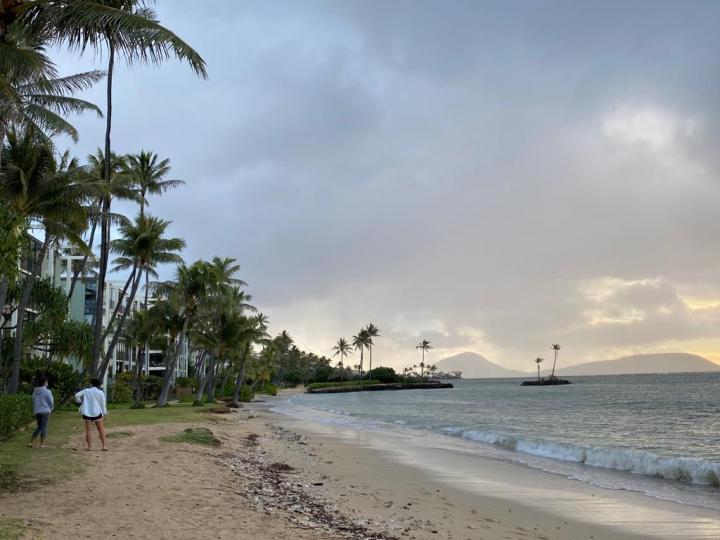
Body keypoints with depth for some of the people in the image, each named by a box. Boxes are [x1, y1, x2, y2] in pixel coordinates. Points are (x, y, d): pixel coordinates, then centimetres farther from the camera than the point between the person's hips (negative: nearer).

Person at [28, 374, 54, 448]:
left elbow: (33, 402, 11)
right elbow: (51, 402, -6)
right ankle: (42, 444, 6)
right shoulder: (47, 392, -11)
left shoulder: (35, 392, 5)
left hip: (37, 412, 6)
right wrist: (51, 409, 14)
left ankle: (31, 442, 13)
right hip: (45, 411, -6)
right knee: (44, 427, 3)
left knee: (39, 427, 17)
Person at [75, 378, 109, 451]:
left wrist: (80, 401, 12)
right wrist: (104, 414, 9)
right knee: (101, 430, 7)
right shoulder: (101, 393, 0)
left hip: (87, 413, 0)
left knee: (88, 430, 4)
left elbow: (77, 395, -6)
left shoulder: (86, 391, 2)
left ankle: (90, 446, 2)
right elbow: (103, 404, 0)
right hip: (97, 413, 0)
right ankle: (104, 446, 4)